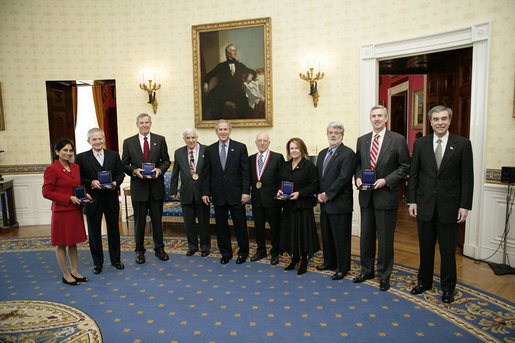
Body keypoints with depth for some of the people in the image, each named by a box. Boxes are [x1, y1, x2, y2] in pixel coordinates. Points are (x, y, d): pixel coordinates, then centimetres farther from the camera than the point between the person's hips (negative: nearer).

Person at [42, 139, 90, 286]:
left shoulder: (75, 167, 9)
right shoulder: (51, 169, -11)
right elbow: (47, 192, -13)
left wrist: (84, 194, 2)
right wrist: (69, 198, -18)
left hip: (75, 210, 7)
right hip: (61, 212, -6)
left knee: (73, 242, 16)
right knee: (61, 244, 7)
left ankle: (74, 271, 27)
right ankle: (66, 275, 19)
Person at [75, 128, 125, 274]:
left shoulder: (114, 155, 4)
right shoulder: (81, 157, -2)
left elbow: (120, 173, 5)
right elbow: (78, 178, -3)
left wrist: (116, 183, -14)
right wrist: (91, 183, -19)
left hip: (111, 199, 2)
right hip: (92, 200, -1)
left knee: (114, 230, 12)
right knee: (94, 233, 9)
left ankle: (115, 259, 28)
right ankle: (97, 262, 25)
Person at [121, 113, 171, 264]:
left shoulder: (160, 140, 4)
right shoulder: (128, 142, 3)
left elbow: (166, 160, 7)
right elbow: (124, 164, 5)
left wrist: (159, 170, -12)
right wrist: (134, 171, -14)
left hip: (156, 185, 1)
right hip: (138, 186, 0)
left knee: (157, 219, 10)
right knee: (139, 221, 7)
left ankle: (159, 249, 24)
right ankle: (139, 251, 22)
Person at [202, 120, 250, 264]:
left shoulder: (240, 147, -1)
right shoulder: (210, 150, 6)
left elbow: (245, 171, -4)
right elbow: (206, 173, 7)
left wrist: (246, 191, -10)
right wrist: (205, 192, 2)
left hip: (236, 194, -2)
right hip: (218, 195, 3)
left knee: (240, 225, 5)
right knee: (221, 225, 11)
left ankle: (243, 253, 23)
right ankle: (225, 253, 27)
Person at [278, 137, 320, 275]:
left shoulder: (309, 165, -6)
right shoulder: (285, 166, 12)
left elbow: (314, 186, -10)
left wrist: (300, 193, -19)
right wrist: (279, 190, -2)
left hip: (303, 206, -5)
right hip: (288, 206, 5)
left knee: (303, 232, 1)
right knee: (290, 232, 11)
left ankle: (304, 261, 17)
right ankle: (294, 258, 27)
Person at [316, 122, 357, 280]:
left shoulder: (348, 153, -10)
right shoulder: (322, 153, 15)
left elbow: (344, 178, -18)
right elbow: (318, 176, 14)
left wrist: (327, 194, -16)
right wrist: (319, 194, -2)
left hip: (340, 203, -8)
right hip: (325, 203, 8)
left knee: (341, 237, 2)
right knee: (326, 235, 18)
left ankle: (343, 268, 17)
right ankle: (330, 262, 35)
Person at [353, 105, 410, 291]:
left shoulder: (398, 140, -4)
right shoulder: (362, 140, 9)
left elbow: (405, 167, -5)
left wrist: (386, 180, -16)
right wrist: (358, 177, -5)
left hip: (386, 195, -4)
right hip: (366, 195, 4)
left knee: (385, 238, 5)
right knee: (366, 235, 14)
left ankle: (384, 275, 22)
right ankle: (367, 270, 31)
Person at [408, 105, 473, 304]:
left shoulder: (463, 144, -1)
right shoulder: (420, 143, 4)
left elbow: (467, 177, -2)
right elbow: (413, 174, 5)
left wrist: (465, 206, -7)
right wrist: (412, 201, -1)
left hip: (449, 206, -1)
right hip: (425, 205, 2)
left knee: (448, 250, 9)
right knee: (425, 248, 13)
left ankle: (448, 287, 27)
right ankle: (424, 281, 31)